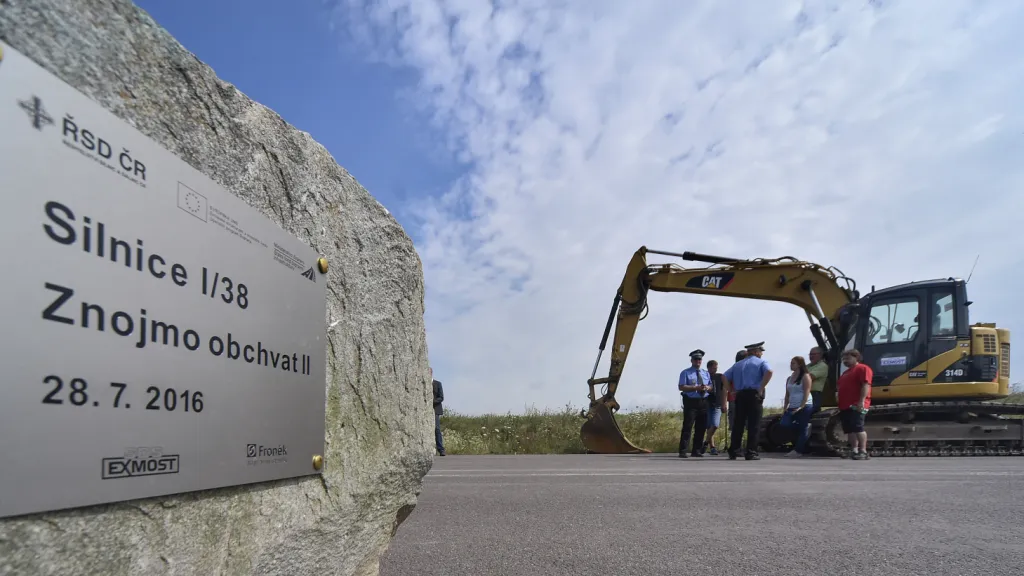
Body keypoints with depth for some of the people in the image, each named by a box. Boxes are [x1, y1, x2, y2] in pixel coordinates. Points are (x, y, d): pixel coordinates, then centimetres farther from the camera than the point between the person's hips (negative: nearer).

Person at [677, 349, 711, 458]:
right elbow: (681, 387, -10)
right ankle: (684, 451, -10)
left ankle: (696, 450, 18)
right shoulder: (685, 373, 0)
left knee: (701, 427, 8)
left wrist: (707, 387, -7)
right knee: (688, 426, -10)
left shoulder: (706, 373, 19)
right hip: (691, 402, -6)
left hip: (703, 402, 6)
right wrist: (696, 388, -19)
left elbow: (710, 386, 17)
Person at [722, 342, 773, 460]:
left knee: (738, 424, 7)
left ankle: (732, 452, 8)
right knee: (754, 425, -2)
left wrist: (731, 390, 10)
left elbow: (724, 377, 11)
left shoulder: (738, 364, 20)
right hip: (754, 395, -4)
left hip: (740, 396, 5)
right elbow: (769, 372, -16)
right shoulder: (761, 362, 6)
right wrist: (761, 388, -12)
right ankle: (751, 453, -5)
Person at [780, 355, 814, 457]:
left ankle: (798, 450, 1)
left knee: (802, 429, -5)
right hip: (792, 407, 7)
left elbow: (806, 393, -12)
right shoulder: (789, 379, 16)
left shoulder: (805, 376, -5)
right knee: (783, 424, -9)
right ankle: (806, 426, 11)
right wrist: (785, 408, 7)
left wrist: (801, 407, -20)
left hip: (804, 407, -7)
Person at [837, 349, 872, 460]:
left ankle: (863, 452, -12)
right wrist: (839, 402, 22)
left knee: (858, 428, -13)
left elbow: (866, 385, -16)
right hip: (845, 406, 10)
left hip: (856, 405, -10)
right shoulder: (846, 372, 26)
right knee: (849, 430, 8)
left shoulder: (863, 368, -5)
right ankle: (854, 451, 11)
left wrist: (861, 401, -24)